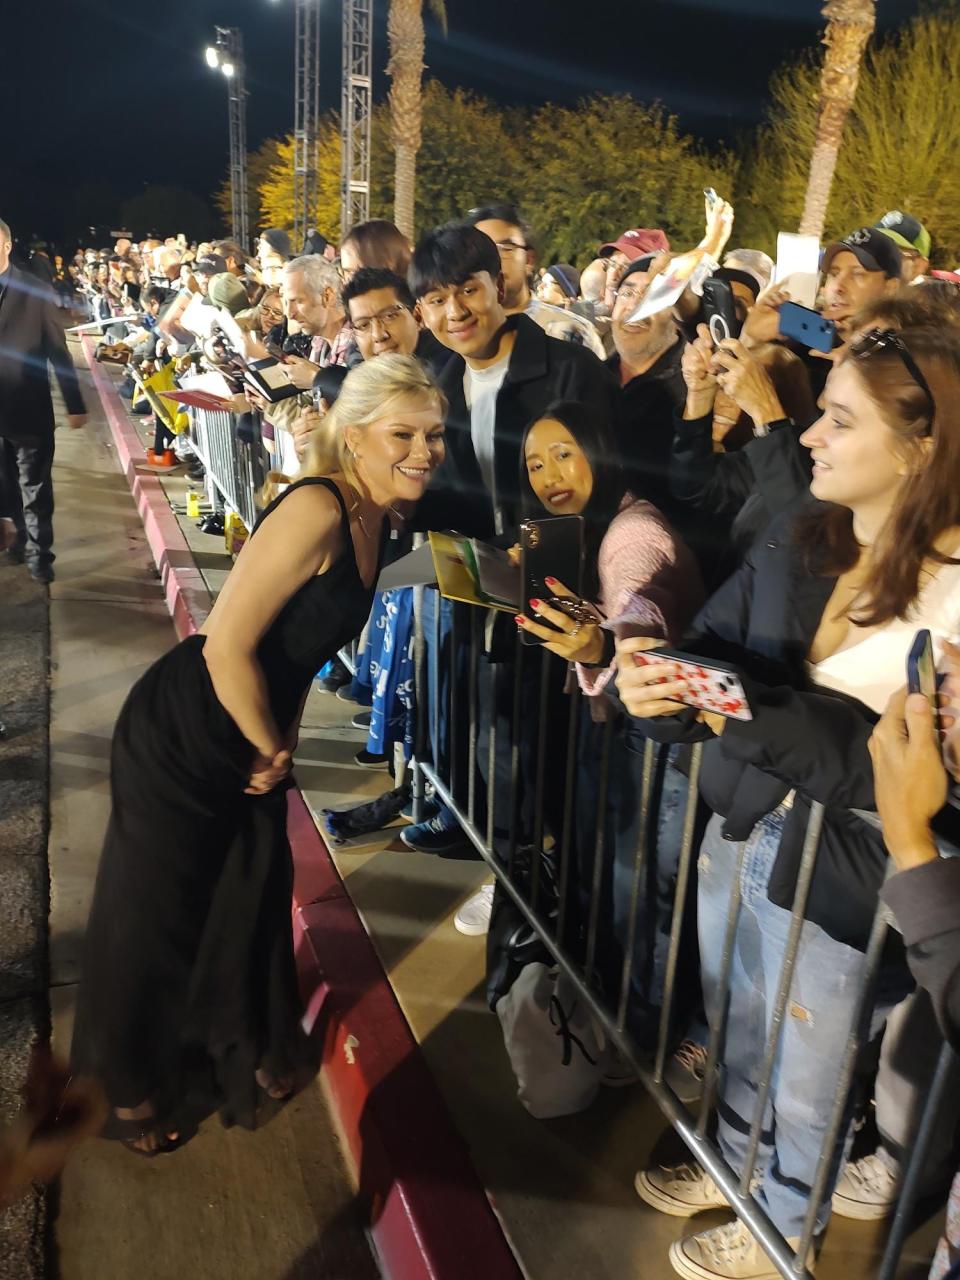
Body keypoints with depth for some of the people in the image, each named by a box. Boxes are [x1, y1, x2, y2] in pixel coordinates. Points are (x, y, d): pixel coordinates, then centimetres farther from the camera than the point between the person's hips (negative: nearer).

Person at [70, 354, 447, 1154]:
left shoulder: (377, 519, 2)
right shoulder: (316, 509, -26)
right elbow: (227, 646, -27)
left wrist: (283, 742, 6)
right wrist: (272, 749, -13)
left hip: (256, 738, 8)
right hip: (184, 738, -8)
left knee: (254, 897, 21)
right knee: (155, 915, 11)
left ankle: (245, 1045, 49)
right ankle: (129, 1088, 38)